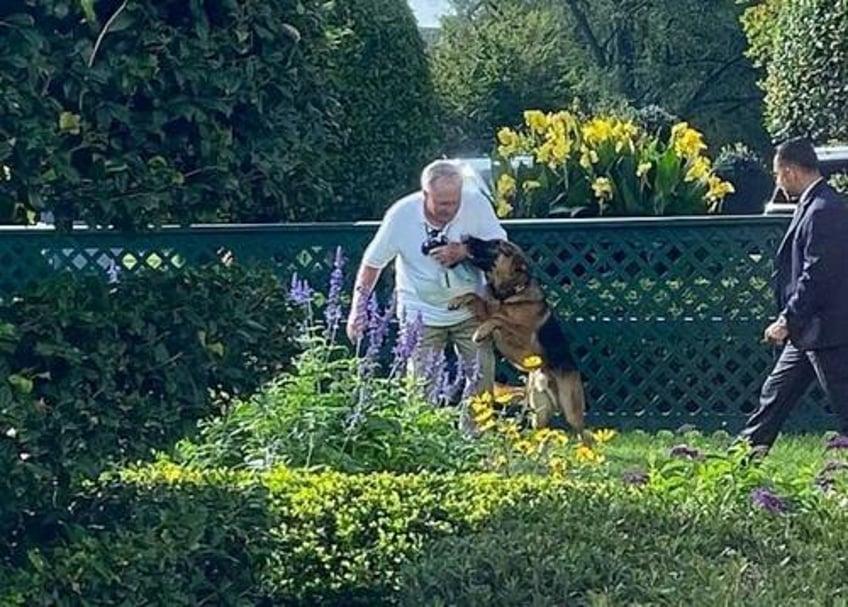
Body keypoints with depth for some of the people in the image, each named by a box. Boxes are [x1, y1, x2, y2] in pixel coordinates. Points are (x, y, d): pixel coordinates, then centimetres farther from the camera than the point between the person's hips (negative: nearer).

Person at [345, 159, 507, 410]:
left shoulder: (476, 203, -18)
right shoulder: (401, 214, -18)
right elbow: (373, 262, -7)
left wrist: (463, 251, -31)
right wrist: (357, 308, -11)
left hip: (470, 311, 1)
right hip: (422, 314, -1)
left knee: (482, 380, 4)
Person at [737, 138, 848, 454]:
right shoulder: (814, 206, 12)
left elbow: (816, 276, -24)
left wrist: (787, 321, -19)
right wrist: (790, 321, 17)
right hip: (809, 331, 10)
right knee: (774, 395, 15)